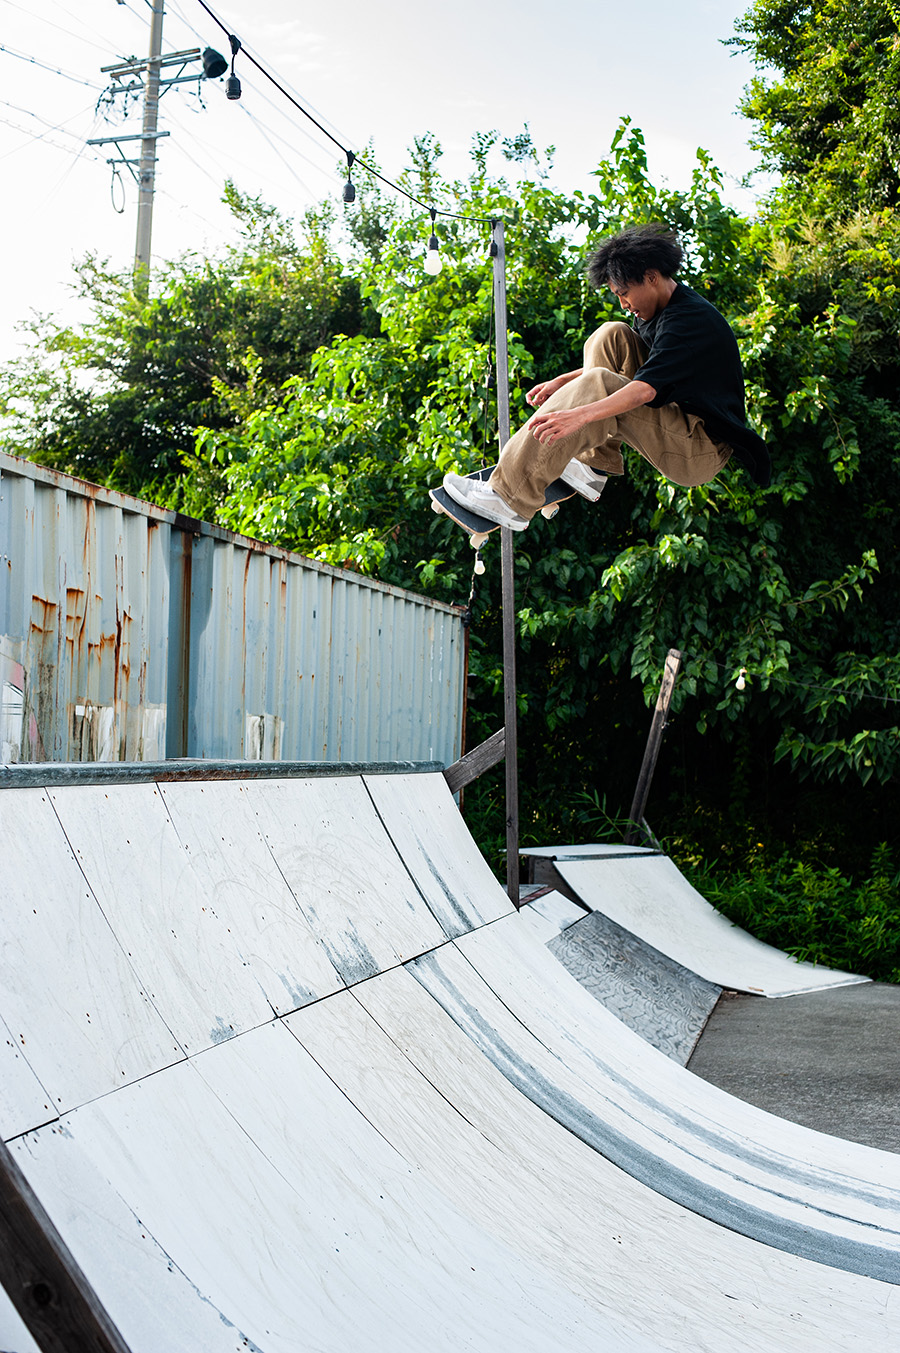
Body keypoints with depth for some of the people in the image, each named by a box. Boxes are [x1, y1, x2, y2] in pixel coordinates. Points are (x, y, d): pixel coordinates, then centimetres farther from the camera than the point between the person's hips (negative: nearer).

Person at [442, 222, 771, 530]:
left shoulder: (690, 320, -19)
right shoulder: (661, 310, 12)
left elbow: (645, 390, -33)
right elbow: (614, 366, 21)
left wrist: (579, 415, -44)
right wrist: (563, 381, 5)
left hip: (703, 451, -10)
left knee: (597, 387, -27)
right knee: (612, 337, 2)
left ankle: (510, 497, -29)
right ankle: (594, 465, -3)